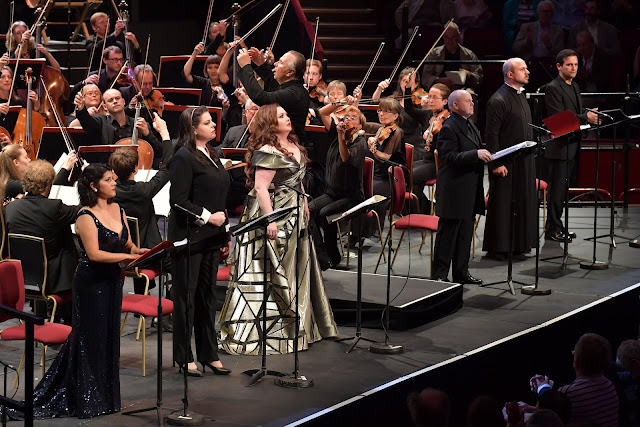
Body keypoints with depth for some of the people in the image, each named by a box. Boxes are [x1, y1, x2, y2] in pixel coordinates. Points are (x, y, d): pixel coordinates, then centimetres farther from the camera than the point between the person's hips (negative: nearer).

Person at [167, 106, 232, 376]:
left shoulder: (211, 155, 14)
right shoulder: (183, 158, -13)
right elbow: (179, 201, -18)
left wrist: (225, 233, 16)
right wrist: (207, 216, -18)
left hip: (211, 237, 8)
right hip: (189, 237, -8)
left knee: (207, 295, 12)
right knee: (186, 296, 0)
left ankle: (209, 354, 19)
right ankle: (184, 357, 7)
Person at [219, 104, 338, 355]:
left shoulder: (293, 145, 11)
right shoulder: (266, 151, -18)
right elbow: (260, 187, -25)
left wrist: (304, 206, 21)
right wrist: (269, 220, -30)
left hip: (294, 219, 10)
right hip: (275, 217, -10)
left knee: (295, 273, 17)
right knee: (270, 274, -8)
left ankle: (293, 327, 29)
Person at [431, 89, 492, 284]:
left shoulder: (471, 125, 16)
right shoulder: (449, 128, -15)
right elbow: (450, 157, -24)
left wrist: (485, 155, 10)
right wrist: (476, 154, -32)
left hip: (469, 192, 9)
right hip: (454, 192, -9)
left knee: (465, 234, 14)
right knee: (448, 235, -3)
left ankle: (461, 272, 22)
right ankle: (439, 275, 3)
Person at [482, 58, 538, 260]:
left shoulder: (520, 96, 14)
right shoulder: (498, 100, -15)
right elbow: (491, 135, -18)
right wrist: (496, 163, -21)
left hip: (524, 160, 9)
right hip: (506, 163, -9)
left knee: (523, 202, 13)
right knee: (502, 204, -2)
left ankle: (519, 244, 22)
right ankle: (497, 249, 4)